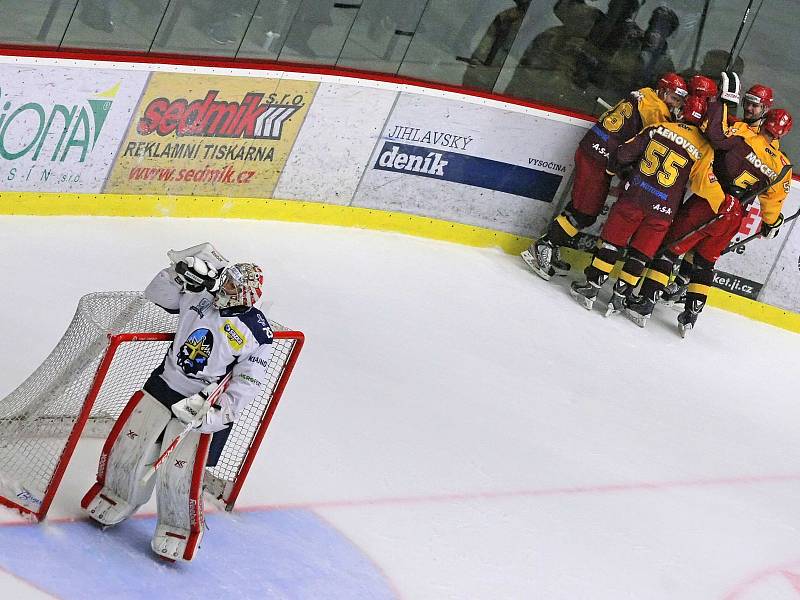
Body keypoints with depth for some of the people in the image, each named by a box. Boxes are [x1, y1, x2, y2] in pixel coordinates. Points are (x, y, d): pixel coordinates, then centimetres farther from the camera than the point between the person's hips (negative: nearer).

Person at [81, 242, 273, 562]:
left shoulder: (257, 333, -13)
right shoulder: (200, 296, -1)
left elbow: (247, 382, -11)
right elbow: (157, 294, 5)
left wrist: (220, 408, -21)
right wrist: (181, 273, -12)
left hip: (200, 403, -5)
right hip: (163, 385, 5)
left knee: (178, 472, -10)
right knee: (128, 446, 6)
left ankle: (179, 528, 15)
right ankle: (115, 497, 35)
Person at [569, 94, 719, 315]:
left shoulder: (658, 129, 1)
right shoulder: (704, 149, -3)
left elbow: (625, 153, 4)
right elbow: (703, 183, -8)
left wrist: (614, 168, 22)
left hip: (634, 195, 0)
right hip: (663, 209, 0)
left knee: (612, 240, 10)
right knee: (641, 254, 10)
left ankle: (591, 287, 9)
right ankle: (619, 298, 8)